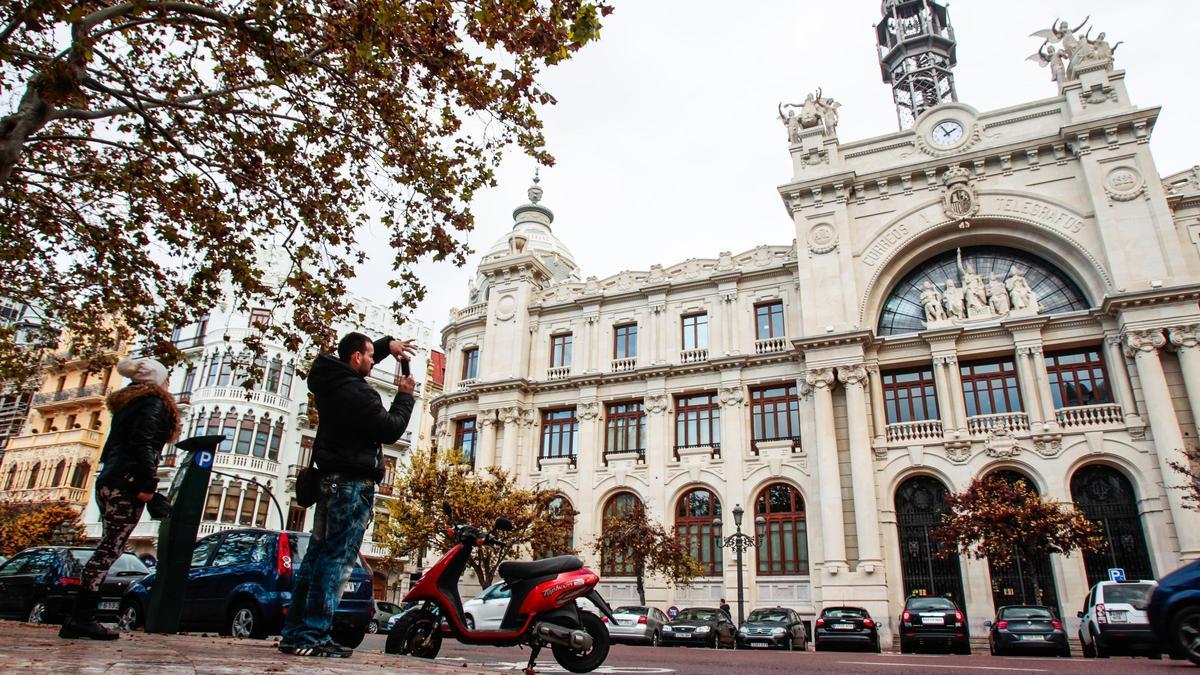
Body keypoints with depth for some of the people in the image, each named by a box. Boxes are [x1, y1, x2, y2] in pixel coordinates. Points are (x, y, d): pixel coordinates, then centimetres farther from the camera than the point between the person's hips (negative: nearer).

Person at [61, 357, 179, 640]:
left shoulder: (126, 404, 25)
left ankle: (79, 619, 9)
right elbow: (142, 443, -17)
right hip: (128, 483, -9)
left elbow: (112, 446, 23)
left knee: (108, 548, 10)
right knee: (110, 548, -9)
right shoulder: (154, 403, -2)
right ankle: (81, 618, -10)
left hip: (108, 481, 9)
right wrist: (149, 483, -20)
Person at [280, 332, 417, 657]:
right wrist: (405, 396, 0)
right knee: (338, 558, -8)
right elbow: (390, 430, -12)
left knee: (317, 554, 11)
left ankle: (295, 632, 14)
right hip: (354, 483, -10)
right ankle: (313, 636, -8)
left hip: (331, 479, 10)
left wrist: (387, 344, 22)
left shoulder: (329, 380, 11)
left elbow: (355, 361, 31)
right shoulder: (358, 394, -17)